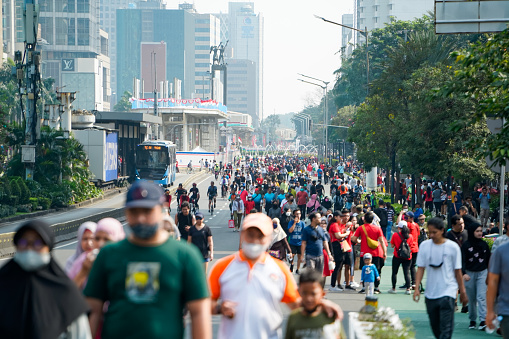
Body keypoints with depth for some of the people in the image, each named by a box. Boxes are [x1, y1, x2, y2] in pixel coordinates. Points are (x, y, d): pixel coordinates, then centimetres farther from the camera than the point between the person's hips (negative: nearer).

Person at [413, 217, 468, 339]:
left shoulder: (453, 247, -5)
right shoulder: (424, 245, 3)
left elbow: (457, 271, 1)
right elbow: (421, 268, 5)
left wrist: (462, 292, 5)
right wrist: (417, 287, -6)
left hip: (448, 293, -4)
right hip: (430, 293, 4)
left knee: (446, 328, -12)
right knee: (435, 327, 13)